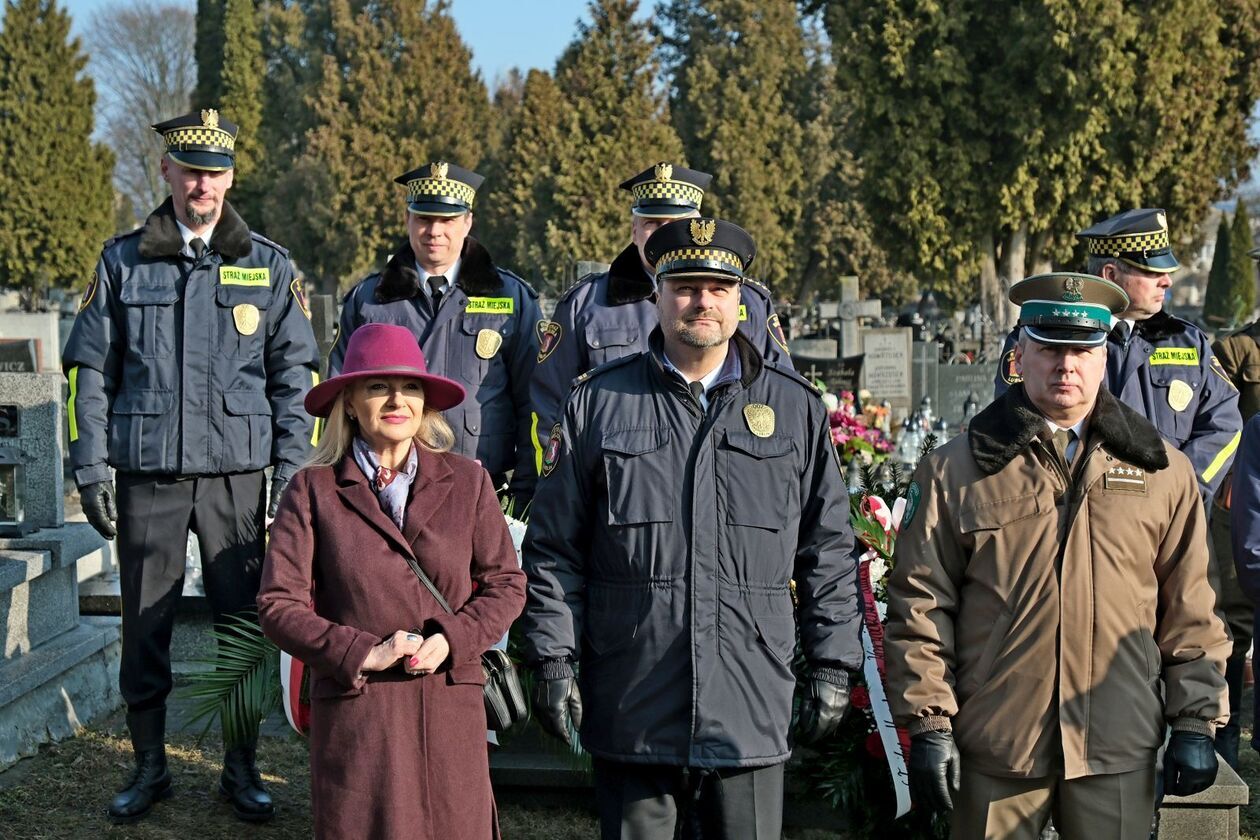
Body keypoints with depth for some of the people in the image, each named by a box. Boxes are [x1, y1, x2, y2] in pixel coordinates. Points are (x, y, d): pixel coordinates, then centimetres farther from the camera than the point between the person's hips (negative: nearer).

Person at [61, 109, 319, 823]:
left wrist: (292, 471, 0)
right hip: (146, 476, 0)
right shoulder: (123, 262, 7)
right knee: (145, 629, 6)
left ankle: (242, 768, 17)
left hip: (238, 475, 0)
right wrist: (91, 468, 0)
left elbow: (296, 375, 8)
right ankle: (150, 768, 20)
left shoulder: (269, 266, 7)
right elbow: (90, 369, 8)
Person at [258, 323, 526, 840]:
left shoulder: (467, 481, 7)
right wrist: (364, 654, -13)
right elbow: (278, 606, -2)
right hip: (355, 710, -2)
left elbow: (505, 583, 8)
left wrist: (451, 640, -9)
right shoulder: (313, 490, 1)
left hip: (450, 708, 2)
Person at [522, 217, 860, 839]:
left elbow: (828, 551, 10)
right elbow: (553, 549, 5)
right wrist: (553, 660, -1)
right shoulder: (598, 402, 5)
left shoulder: (796, 408, 8)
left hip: (751, 718, 1)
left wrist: (833, 665, 6)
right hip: (630, 718, -1)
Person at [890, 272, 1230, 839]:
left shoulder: (1162, 471, 8)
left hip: (1119, 749, 1)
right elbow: (919, 605, 1)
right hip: (995, 748, -1)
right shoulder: (954, 471, 2)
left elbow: (1189, 610, 9)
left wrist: (1196, 724, 6)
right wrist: (927, 724, -4)